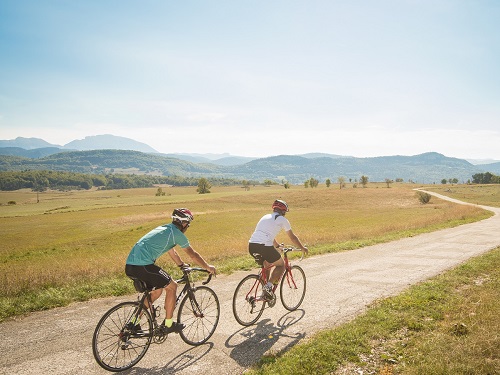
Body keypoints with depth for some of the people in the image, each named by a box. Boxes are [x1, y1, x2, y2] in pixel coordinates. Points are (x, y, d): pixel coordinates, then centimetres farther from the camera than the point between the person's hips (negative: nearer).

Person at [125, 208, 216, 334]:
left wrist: (183, 265, 49)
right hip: (143, 266, -9)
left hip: (129, 266, 9)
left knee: (157, 289, 25)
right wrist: (208, 267, 21)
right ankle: (168, 324, 15)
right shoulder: (177, 233, -1)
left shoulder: (163, 229, 24)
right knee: (172, 286, 7)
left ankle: (134, 323, 29)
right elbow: (193, 255, 7)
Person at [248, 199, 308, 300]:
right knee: (281, 265, 17)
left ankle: (264, 290, 28)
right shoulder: (282, 220, 9)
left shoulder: (265, 217, 28)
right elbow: (293, 237, 18)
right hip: (265, 246, -7)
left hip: (251, 246, 7)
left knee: (267, 265, 31)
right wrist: (303, 248, 33)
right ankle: (269, 286, -2)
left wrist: (278, 246, 56)